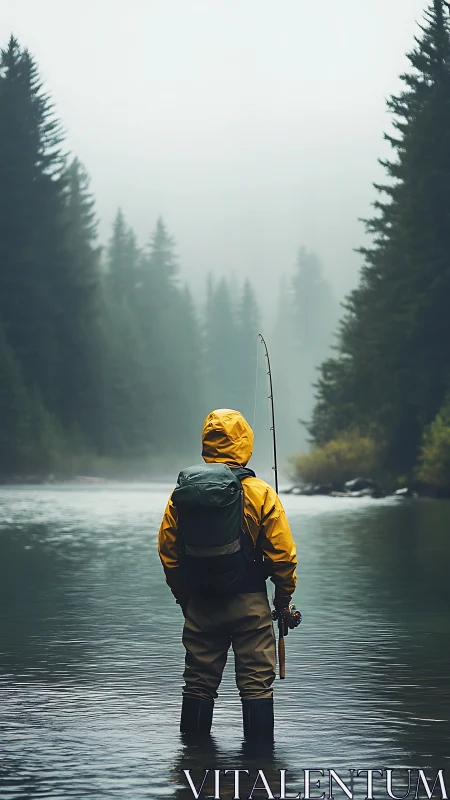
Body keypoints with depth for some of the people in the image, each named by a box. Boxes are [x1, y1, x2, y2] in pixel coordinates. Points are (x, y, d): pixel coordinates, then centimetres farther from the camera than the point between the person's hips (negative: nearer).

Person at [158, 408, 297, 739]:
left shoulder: (181, 493, 0)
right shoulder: (260, 493, -9)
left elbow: (168, 554, 7)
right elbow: (282, 554, -8)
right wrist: (284, 599, 6)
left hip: (200, 604, 3)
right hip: (249, 602, -3)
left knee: (198, 684, 12)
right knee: (257, 684, 3)